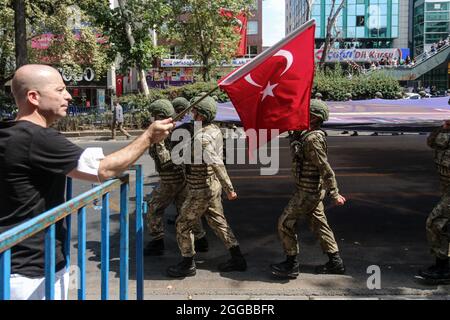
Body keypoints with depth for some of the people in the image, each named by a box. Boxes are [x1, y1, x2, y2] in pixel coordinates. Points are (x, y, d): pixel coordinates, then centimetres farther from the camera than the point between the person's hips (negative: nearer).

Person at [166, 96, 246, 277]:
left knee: (183, 225, 6)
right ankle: (237, 260, 23)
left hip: (201, 190, -9)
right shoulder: (215, 130, 3)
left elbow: (216, 164, -31)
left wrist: (229, 189, -30)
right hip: (213, 185, 9)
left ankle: (187, 265, 17)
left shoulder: (201, 137, -25)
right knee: (218, 222, 18)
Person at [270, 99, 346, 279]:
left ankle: (291, 266, 10)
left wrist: (334, 194, -20)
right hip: (311, 190, 9)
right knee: (319, 224, 16)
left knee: (285, 223, 0)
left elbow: (325, 168, -23)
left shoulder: (312, 139, -23)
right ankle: (335, 263, 25)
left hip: (308, 191, -9)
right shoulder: (303, 134, 6)